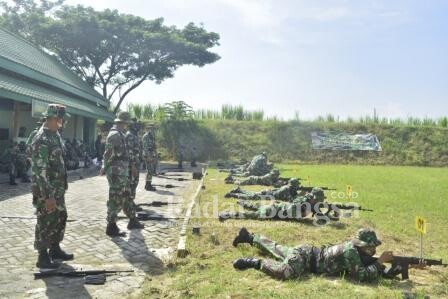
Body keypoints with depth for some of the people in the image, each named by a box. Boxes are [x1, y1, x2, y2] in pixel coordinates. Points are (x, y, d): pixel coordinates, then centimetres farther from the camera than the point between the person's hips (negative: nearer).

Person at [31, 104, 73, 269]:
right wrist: (48, 196, -24)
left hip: (58, 188, 9)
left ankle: (55, 249, 32)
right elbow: (40, 170, -24)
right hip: (47, 191, -9)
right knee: (45, 222, 2)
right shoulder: (41, 139, -21)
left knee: (61, 218, 18)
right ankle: (43, 257, 16)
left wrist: (64, 184, 19)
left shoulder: (55, 134, 8)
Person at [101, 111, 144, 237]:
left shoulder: (120, 135, 16)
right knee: (116, 200, -4)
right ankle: (111, 228, 4)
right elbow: (108, 154, -21)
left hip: (123, 173, 10)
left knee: (126, 197, 18)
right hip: (116, 173, -10)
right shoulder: (114, 135, -16)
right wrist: (104, 168, -17)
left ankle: (132, 221, 31)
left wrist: (131, 166, 25)